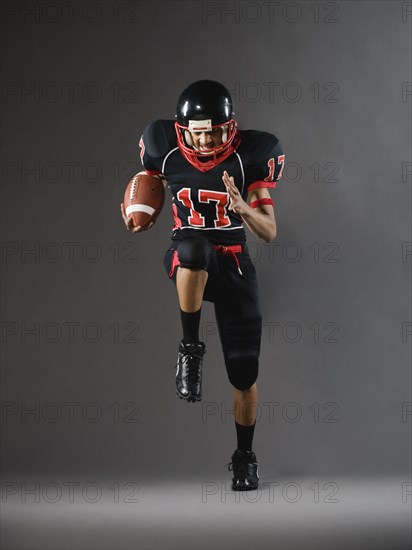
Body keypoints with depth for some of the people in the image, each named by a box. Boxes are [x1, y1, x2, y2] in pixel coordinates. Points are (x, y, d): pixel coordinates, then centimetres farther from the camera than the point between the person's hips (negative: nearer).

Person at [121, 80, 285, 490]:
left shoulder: (250, 155, -11)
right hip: (186, 260, 0)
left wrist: (242, 206, -29)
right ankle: (190, 350, -21)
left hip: (233, 264, 1)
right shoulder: (165, 148, -8)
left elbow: (269, 233, -10)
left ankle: (244, 457, 27)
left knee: (244, 373, 2)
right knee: (194, 243, -40)